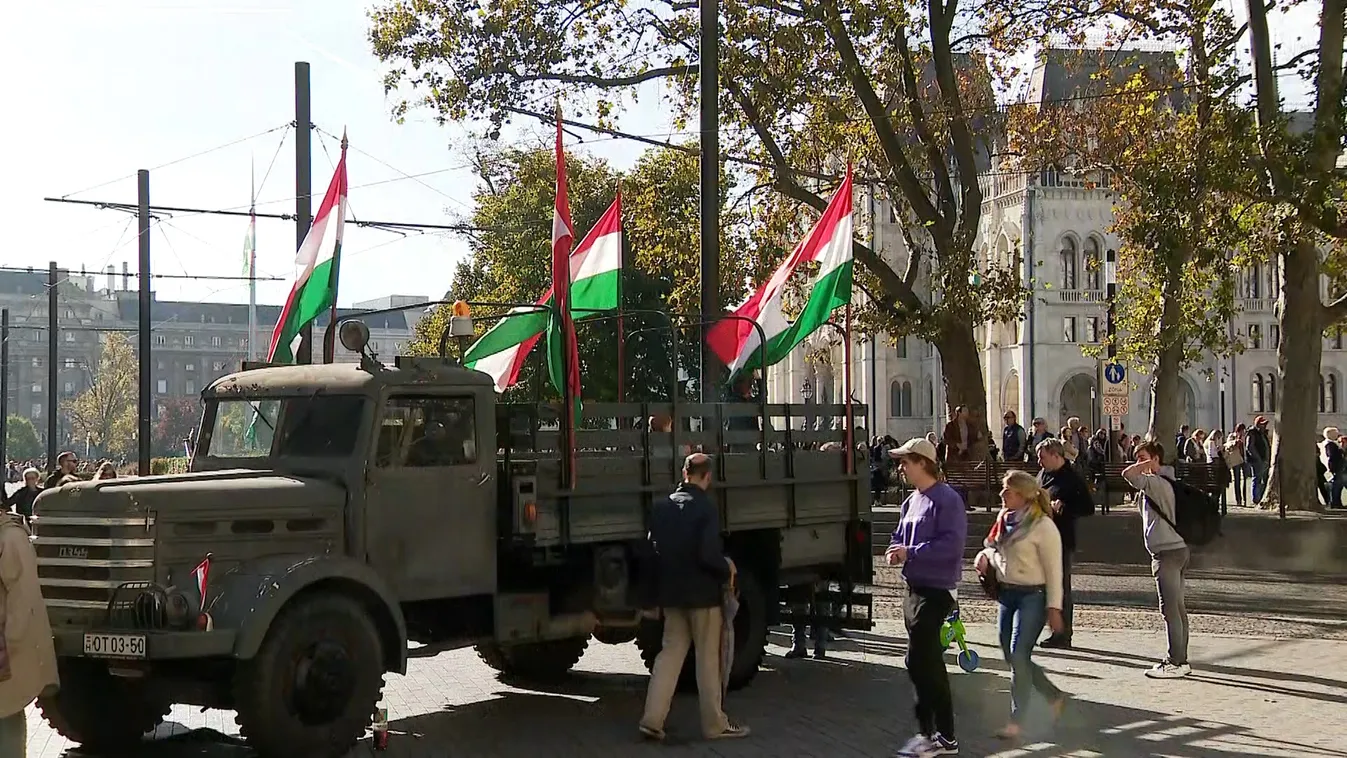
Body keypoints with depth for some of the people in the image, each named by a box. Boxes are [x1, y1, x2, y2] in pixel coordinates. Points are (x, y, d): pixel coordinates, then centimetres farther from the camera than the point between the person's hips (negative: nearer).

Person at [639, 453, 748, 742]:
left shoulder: (661, 507, 4)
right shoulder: (705, 508, -16)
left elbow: (653, 548, 9)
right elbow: (708, 555, -22)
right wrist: (727, 569, -4)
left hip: (671, 592, 6)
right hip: (702, 593, -6)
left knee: (671, 652, 11)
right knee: (708, 658, 4)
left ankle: (652, 720, 5)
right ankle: (714, 724, 12)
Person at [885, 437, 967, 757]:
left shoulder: (947, 499, -14)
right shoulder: (912, 500, 13)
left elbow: (951, 544, -22)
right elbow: (900, 536, 21)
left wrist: (910, 552, -19)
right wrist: (894, 551, -1)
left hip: (936, 590, -9)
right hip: (914, 587, 9)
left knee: (919, 661, -11)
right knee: (930, 664, 14)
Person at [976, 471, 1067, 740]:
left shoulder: (1042, 526, -13)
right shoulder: (1004, 519, 8)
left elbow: (1054, 570, -12)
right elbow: (995, 549, 24)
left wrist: (1054, 608, -15)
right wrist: (985, 556, 1)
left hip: (1032, 597, -8)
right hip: (1006, 594, 8)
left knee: (1018, 657, -10)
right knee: (1012, 656, 11)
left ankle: (1016, 720, -2)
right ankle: (1055, 697, 30)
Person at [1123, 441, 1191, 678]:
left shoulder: (1156, 483, -14)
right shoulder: (1163, 482, 17)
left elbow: (1128, 474, -27)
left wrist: (1147, 465, -14)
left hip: (1167, 552, -11)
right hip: (1178, 549, 11)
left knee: (1170, 609, -9)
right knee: (1178, 607, 12)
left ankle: (1175, 663, -8)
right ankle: (1180, 660, 17)